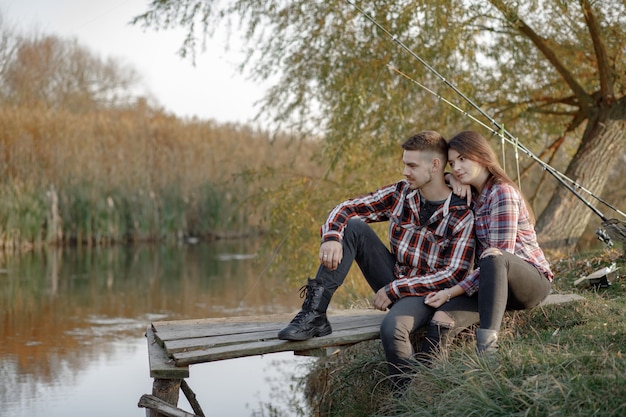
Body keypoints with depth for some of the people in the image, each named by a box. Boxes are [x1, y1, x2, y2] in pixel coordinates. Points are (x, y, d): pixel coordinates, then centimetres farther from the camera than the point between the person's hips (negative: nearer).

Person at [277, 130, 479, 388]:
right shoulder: (400, 193, -2)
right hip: (393, 283, 6)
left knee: (393, 327, -38)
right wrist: (331, 237, -24)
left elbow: (454, 275, -18)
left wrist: (395, 289, -19)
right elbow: (346, 209, -1)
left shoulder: (462, 216, -16)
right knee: (353, 227, -14)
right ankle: (314, 316, -20)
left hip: (427, 292, -5)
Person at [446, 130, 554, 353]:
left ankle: (487, 344, -59)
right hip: (497, 283, 10)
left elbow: (501, 254, -23)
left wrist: (453, 290, -29)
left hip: (532, 279, -10)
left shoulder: (503, 194, -15)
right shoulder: (472, 194, 9)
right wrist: (451, 179, 2)